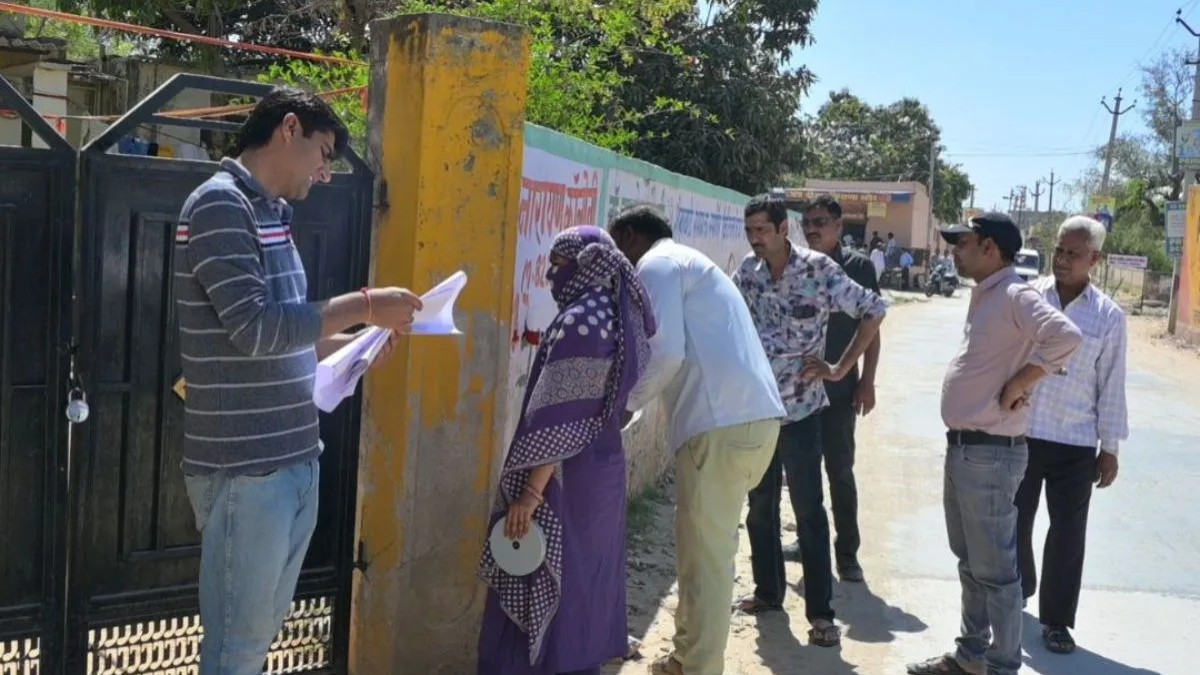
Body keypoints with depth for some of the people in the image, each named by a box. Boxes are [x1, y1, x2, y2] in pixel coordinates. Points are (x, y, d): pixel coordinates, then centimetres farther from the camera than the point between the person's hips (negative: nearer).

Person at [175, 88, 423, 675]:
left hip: (294, 460, 9)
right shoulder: (220, 205, -13)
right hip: (245, 467, -9)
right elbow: (255, 328, -22)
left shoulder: (268, 212, 14)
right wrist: (362, 306, -16)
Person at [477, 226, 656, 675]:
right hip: (603, 469, 9)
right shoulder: (617, 317, 10)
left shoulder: (579, 321, -17)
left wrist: (530, 492, -21)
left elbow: (560, 420, -22)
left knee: (536, 590, -1)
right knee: (581, 588, 17)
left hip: (566, 479, -9)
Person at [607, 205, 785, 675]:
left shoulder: (657, 265, -1)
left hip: (722, 424, -10)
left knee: (706, 560, -2)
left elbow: (665, 353, -14)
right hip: (754, 417, 10)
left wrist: (624, 404, 0)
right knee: (703, 552, 19)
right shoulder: (689, 263, 29)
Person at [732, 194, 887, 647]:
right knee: (759, 505, 14)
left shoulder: (819, 270, -11)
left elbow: (874, 310, -7)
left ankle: (820, 611, 7)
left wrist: (841, 368, -8)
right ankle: (768, 592, 29)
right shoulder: (748, 272, 3)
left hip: (799, 408, -5)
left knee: (808, 510, -1)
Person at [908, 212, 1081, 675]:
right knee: (970, 562, 20)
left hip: (990, 453, -10)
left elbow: (1066, 337, -33)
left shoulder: (1015, 296, -17)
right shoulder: (985, 295, 13)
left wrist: (1016, 386, -24)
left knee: (994, 570, 1)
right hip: (963, 448, 10)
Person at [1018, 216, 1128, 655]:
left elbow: (1111, 386, 1)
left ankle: (1056, 619, 23)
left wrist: (1110, 448, 2)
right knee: (1014, 523, 13)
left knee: (1068, 534, 7)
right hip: (1020, 434, 0)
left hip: (1075, 443, 0)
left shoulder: (1108, 316, -3)